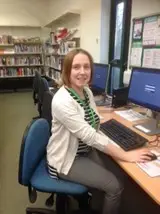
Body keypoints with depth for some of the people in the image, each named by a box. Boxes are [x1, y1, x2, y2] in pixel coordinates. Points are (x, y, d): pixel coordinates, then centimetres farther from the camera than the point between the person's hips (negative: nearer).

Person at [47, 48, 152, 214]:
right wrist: (125, 155, -26)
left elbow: (93, 129, 3)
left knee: (118, 176, 3)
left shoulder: (86, 91, -3)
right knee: (115, 186, -9)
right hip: (67, 159, -7)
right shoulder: (62, 101, -29)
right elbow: (89, 136, -30)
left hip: (87, 150, 7)